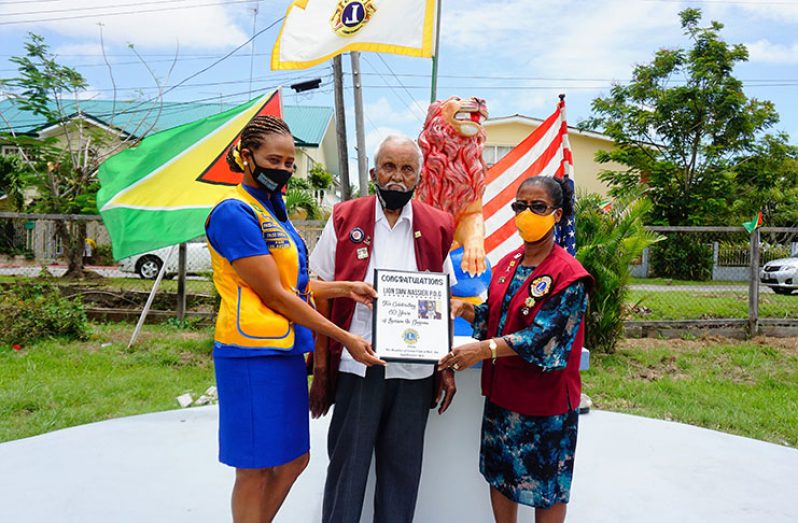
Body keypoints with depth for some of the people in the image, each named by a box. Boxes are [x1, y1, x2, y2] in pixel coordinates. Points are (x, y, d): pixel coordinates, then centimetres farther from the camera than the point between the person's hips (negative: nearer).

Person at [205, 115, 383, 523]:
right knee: (254, 469, 5)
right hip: (253, 354, -9)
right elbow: (273, 294, -16)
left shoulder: (274, 210, 14)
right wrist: (345, 339, -13)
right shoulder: (235, 212, -13)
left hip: (286, 351, 9)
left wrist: (345, 288, 3)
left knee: (293, 460, 16)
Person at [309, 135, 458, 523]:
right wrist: (320, 367, -3)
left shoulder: (437, 228, 5)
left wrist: (446, 367, 5)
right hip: (355, 367, -1)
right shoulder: (344, 219, 0)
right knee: (346, 467, 10)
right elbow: (320, 297, 0)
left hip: (414, 371, 2)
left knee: (402, 470, 14)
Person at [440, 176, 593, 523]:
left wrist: (483, 349, -32)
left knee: (547, 485, 12)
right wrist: (463, 309, -9)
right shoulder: (507, 264, 5)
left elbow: (542, 336, -23)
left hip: (545, 396, -6)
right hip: (502, 390, 7)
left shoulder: (568, 274, -17)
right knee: (499, 474, 19)